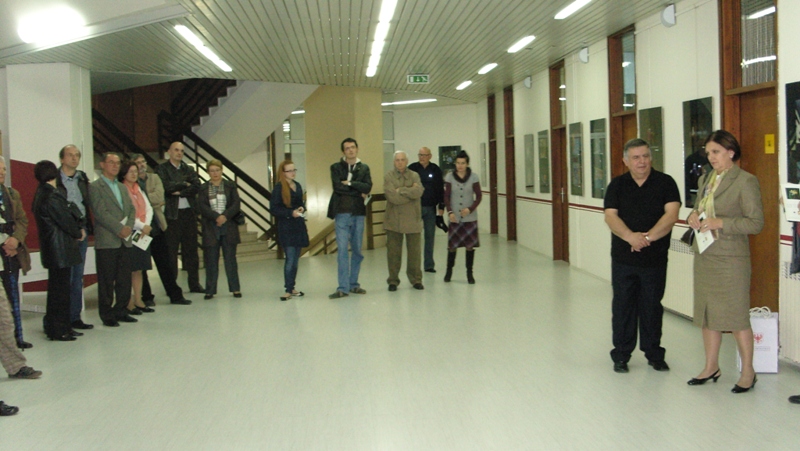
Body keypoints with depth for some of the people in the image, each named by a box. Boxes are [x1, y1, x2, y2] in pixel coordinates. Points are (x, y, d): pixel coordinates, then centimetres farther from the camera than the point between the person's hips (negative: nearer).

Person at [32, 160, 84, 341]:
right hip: (60, 249, -10)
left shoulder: (41, 194, 12)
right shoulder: (51, 196, -18)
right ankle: (58, 329, 3)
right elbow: (65, 220, -15)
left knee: (58, 289, 15)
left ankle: (63, 326, 22)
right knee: (60, 290, -3)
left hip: (55, 250, 10)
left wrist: (78, 229, 2)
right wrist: (79, 233, 2)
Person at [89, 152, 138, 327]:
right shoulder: (95, 187, -3)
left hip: (125, 240, 7)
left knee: (124, 280, 8)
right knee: (106, 280, -1)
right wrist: (119, 229, -16)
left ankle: (121, 311, 18)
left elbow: (131, 209, 14)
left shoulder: (122, 187, 20)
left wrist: (129, 226, -5)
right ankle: (107, 315, 6)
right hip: (106, 241, -6)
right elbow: (100, 212, -12)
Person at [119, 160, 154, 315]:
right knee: (128, 270, -5)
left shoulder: (140, 190, 17)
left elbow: (149, 209, 11)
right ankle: (128, 303, -1)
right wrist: (141, 226, -14)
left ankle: (138, 301, 14)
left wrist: (147, 225, -5)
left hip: (142, 233, 7)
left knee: (139, 270, 9)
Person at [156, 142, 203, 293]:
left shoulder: (187, 169, 15)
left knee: (191, 249, 8)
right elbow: (166, 186, -14)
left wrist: (181, 192, -11)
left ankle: (194, 284, 13)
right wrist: (185, 184, -2)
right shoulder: (162, 169, 2)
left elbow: (197, 186, 1)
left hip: (189, 213, 4)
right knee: (171, 251, -2)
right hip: (172, 214, -4)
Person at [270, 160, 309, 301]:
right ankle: (288, 290, -5)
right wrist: (290, 213, -20)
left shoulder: (297, 186, 12)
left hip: (299, 227, 7)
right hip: (286, 228, -6)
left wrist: (302, 209, 0)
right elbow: (274, 209, -11)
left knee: (295, 260, 9)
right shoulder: (279, 188, -8)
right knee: (290, 260, -10)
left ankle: (292, 288, 17)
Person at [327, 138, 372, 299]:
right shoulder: (336, 167, 7)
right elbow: (337, 186, -10)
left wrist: (350, 183, -10)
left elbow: (368, 187, -3)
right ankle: (343, 287, -7)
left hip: (359, 213, 3)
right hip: (342, 212, -3)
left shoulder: (364, 168, 14)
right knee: (342, 250, -8)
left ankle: (354, 284, 18)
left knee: (357, 250, 8)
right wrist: (359, 192, -6)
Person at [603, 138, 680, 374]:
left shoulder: (665, 183, 0)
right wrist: (630, 236, -23)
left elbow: (671, 215, -11)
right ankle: (621, 355, 16)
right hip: (623, 259, 1)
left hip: (655, 259, -1)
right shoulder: (617, 185, 5)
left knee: (652, 307, 8)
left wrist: (648, 237, -22)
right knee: (623, 306, 6)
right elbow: (610, 216, -6)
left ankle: (654, 354, 21)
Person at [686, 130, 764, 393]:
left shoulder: (746, 181, -9)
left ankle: (748, 372, 14)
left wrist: (720, 223, -21)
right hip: (704, 256, 7)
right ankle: (711, 367, 25)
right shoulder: (705, 180, 13)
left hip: (730, 258, -7)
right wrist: (693, 217, 0)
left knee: (736, 316, 0)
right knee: (706, 314, 12)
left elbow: (756, 222, -12)